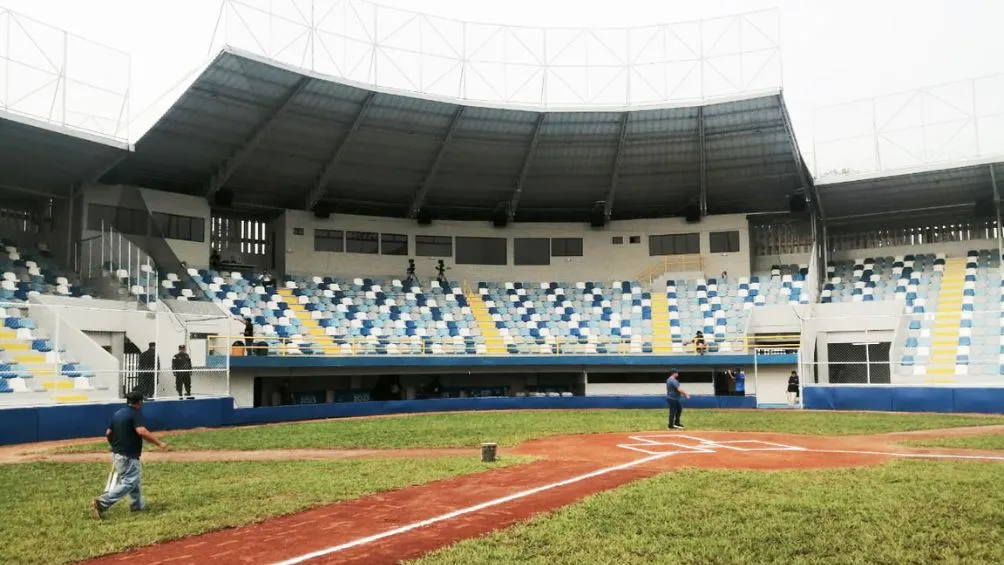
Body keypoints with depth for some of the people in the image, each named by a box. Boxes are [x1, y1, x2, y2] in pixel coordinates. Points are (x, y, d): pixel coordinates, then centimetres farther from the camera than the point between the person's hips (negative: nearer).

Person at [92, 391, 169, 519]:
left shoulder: (117, 413, 9)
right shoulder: (135, 414, -15)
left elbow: (108, 434, 12)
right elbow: (142, 432, -31)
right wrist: (159, 443, -27)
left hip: (117, 454, 10)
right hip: (128, 456, -10)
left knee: (134, 479, 21)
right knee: (128, 482, -7)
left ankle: (138, 504, 28)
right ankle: (102, 503, -14)